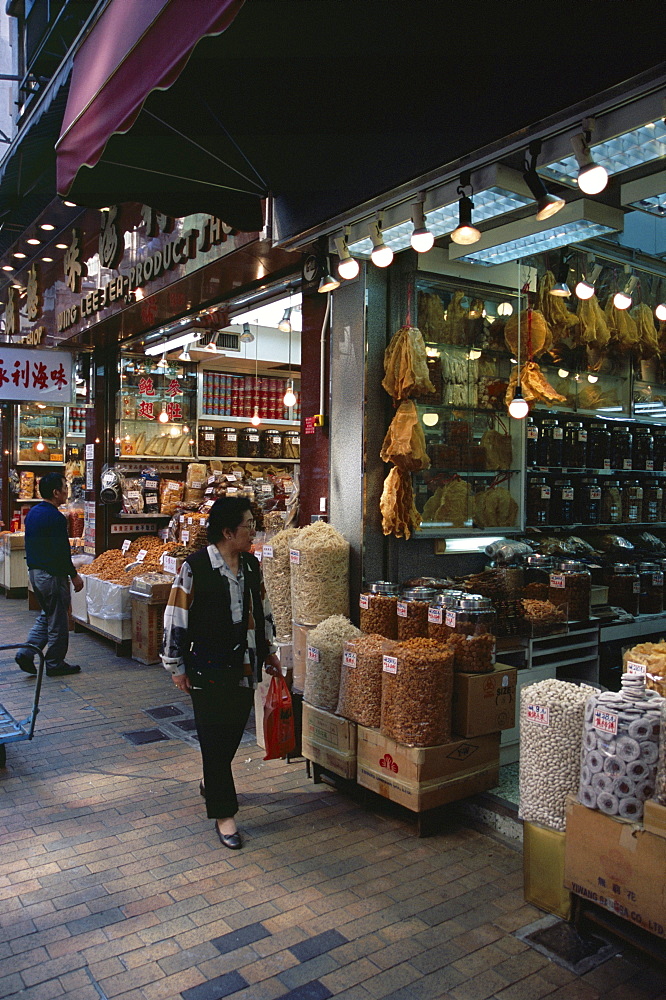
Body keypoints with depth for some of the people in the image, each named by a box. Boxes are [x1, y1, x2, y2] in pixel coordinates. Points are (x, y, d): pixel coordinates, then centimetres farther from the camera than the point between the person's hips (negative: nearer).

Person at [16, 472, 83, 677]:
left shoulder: (32, 513, 9)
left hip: (34, 572, 9)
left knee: (46, 616, 21)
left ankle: (26, 653, 13)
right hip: (52, 575, -9)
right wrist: (74, 575, -13)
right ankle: (55, 664, 13)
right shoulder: (55, 517, -20)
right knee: (57, 621, 3)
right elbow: (62, 552, -22)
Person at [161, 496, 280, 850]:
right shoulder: (195, 567, -14)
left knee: (234, 731, 15)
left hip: (245, 667, 6)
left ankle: (211, 783, 42)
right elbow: (176, 618, -10)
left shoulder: (251, 565, 5)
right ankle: (223, 813, 13)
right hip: (209, 670, -6)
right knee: (214, 738, 1)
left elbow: (262, 610, 17)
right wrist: (176, 667, -7)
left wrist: (269, 651, 19)